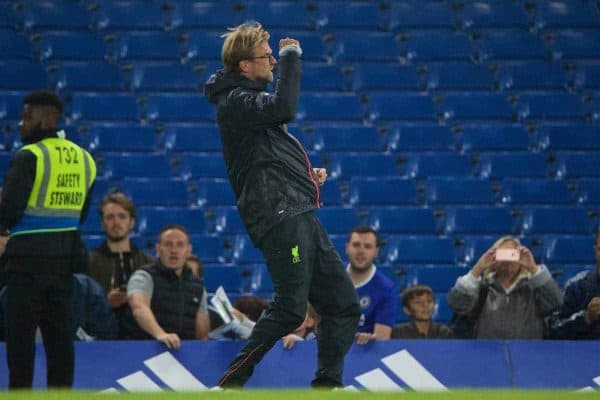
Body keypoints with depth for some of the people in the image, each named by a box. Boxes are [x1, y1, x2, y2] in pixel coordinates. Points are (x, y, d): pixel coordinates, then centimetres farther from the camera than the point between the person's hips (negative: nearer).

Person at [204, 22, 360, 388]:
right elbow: (285, 108, -27)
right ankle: (229, 385, -7)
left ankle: (328, 385, 11)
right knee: (290, 310, -14)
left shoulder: (251, 99, 23)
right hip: (280, 218, -10)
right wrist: (292, 56, -16)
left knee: (344, 306, 8)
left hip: (302, 216, 10)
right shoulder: (235, 102, -8)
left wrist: (308, 175, 15)